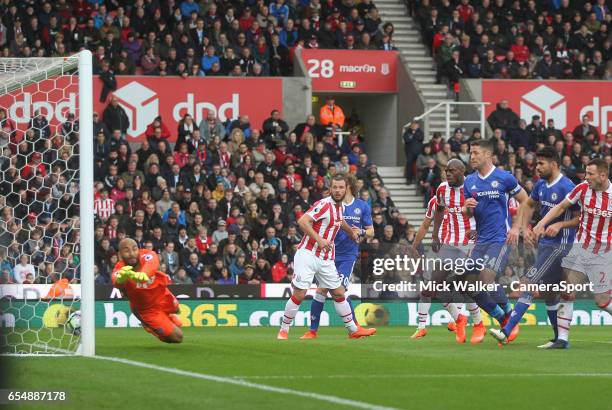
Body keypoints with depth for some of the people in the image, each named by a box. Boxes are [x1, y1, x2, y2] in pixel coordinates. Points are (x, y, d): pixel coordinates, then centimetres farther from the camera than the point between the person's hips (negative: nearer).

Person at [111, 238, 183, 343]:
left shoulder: (148, 256, -30)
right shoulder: (120, 269, -34)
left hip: (163, 298, 3)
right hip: (147, 310, -3)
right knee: (177, 337, 0)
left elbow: (151, 265, -55)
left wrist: (142, 274, -80)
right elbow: (116, 282, -58)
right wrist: (120, 278, -86)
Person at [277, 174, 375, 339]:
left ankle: (353, 330, 18)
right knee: (299, 294, -10)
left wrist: (351, 232, 47)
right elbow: (302, 221, -24)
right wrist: (319, 239, -28)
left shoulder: (339, 206, 12)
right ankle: (283, 330, 3)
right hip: (308, 254, -8)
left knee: (339, 293, 10)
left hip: (326, 260, 8)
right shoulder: (324, 205, -14)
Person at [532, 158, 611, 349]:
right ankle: (562, 338, -2)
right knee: (567, 291, -6)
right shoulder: (582, 188, -4)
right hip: (580, 246, 3)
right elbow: (561, 207, 6)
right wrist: (541, 224, -4)